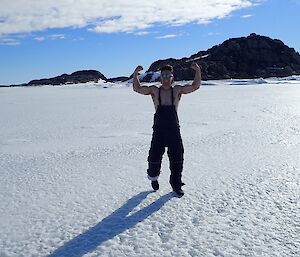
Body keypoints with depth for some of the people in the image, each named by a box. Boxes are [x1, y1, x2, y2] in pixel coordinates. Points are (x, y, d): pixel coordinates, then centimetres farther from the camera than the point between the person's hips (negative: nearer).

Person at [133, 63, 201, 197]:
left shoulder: (177, 90, 3)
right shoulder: (154, 90, 3)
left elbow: (195, 86, -2)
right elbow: (137, 88, -3)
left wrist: (198, 71, -16)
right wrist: (135, 74, -17)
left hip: (174, 130, 1)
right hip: (158, 131, 0)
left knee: (177, 158, 5)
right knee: (154, 157, 4)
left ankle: (176, 184, 21)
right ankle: (153, 178, 33)